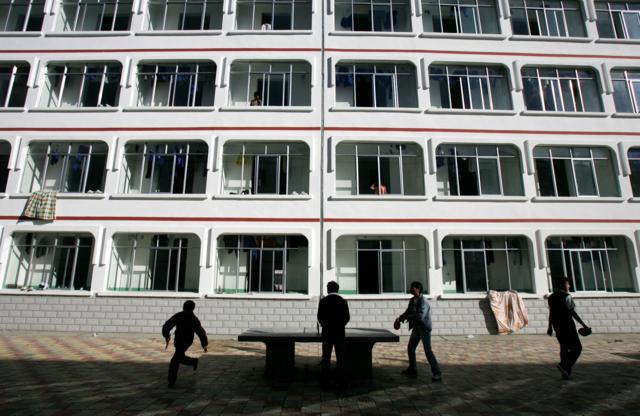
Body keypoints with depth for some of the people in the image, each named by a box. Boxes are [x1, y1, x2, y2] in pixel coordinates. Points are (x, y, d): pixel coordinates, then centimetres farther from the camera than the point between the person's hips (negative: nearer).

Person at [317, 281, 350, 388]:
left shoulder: (323, 301, -5)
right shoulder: (343, 301, -1)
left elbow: (320, 317, -3)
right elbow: (347, 317, 0)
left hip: (327, 333, -1)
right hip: (340, 333, 1)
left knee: (326, 358, 6)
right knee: (340, 358, 8)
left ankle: (325, 382, 6)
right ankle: (341, 382, 9)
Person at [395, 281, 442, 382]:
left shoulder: (423, 301, -22)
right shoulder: (412, 300, 5)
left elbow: (420, 316, -33)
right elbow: (408, 312, 14)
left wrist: (404, 317, -29)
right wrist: (400, 318, -7)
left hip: (424, 328, -9)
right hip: (416, 328, 9)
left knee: (428, 350, -12)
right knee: (410, 348, 15)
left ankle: (437, 375, -4)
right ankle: (412, 370, 29)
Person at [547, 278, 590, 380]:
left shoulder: (552, 297, 10)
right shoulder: (567, 297, -12)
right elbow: (573, 313, -15)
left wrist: (550, 327, 19)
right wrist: (583, 324, -9)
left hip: (557, 325, 7)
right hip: (567, 325, -7)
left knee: (564, 348, 14)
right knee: (577, 348, 2)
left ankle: (566, 373, 15)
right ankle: (564, 365, -14)